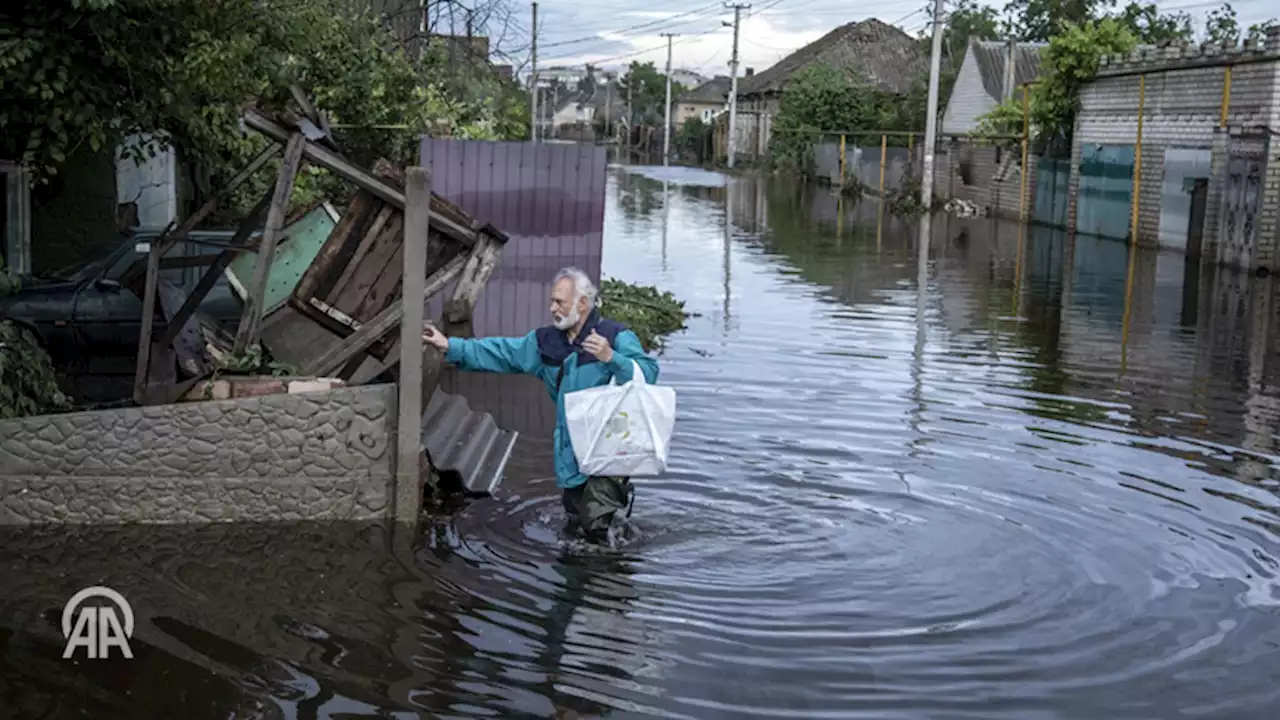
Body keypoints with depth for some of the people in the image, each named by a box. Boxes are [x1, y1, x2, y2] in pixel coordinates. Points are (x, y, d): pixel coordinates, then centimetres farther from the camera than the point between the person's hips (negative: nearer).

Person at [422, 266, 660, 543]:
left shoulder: (615, 337, -8)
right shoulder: (546, 341, 10)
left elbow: (649, 372, -17)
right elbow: (501, 352, 10)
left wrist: (611, 358, -30)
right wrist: (451, 347, 4)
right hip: (570, 455, 6)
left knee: (596, 524, -16)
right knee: (575, 528, 15)